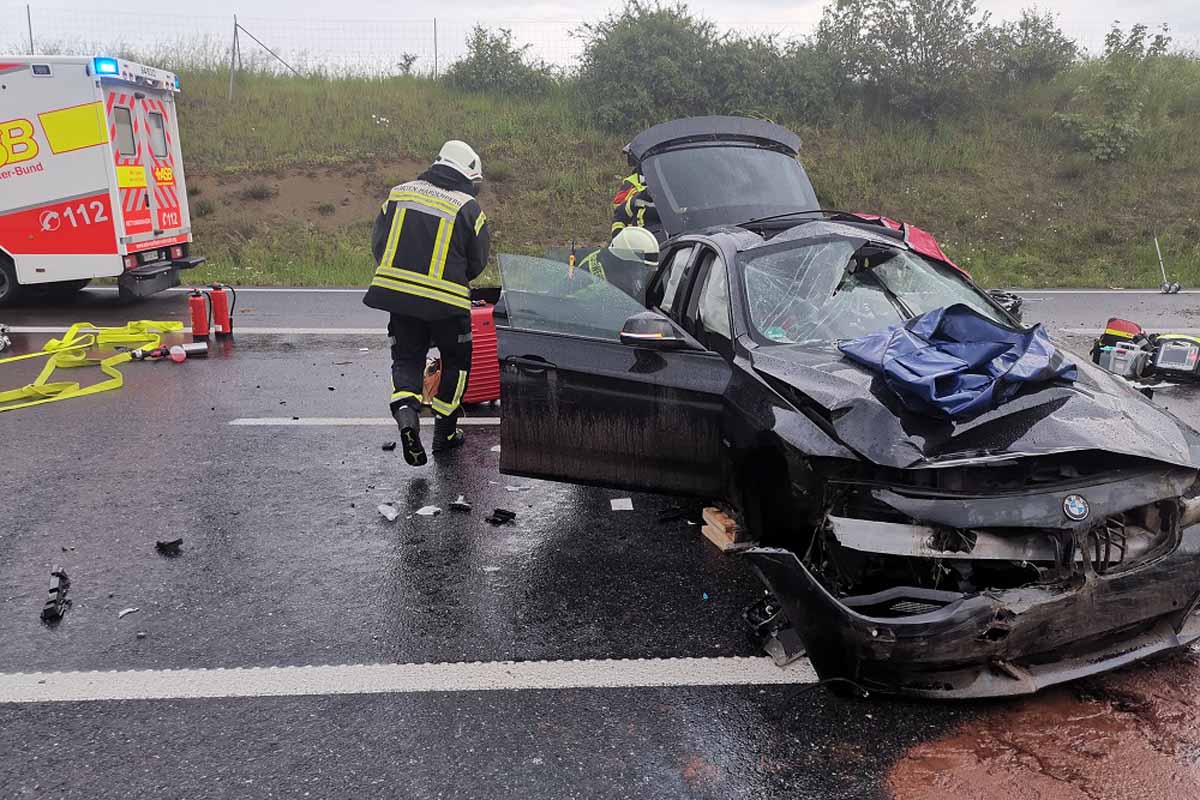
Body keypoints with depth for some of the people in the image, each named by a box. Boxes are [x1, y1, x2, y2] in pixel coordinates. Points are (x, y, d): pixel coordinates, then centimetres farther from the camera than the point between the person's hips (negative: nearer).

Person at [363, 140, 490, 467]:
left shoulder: (400, 193, 6)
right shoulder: (469, 208, -4)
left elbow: (377, 243, 8)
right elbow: (477, 262, 2)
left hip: (397, 293, 3)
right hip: (447, 300, -3)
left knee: (406, 359, 15)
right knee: (456, 362, 17)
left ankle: (405, 410, -13)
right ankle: (445, 431, 22)